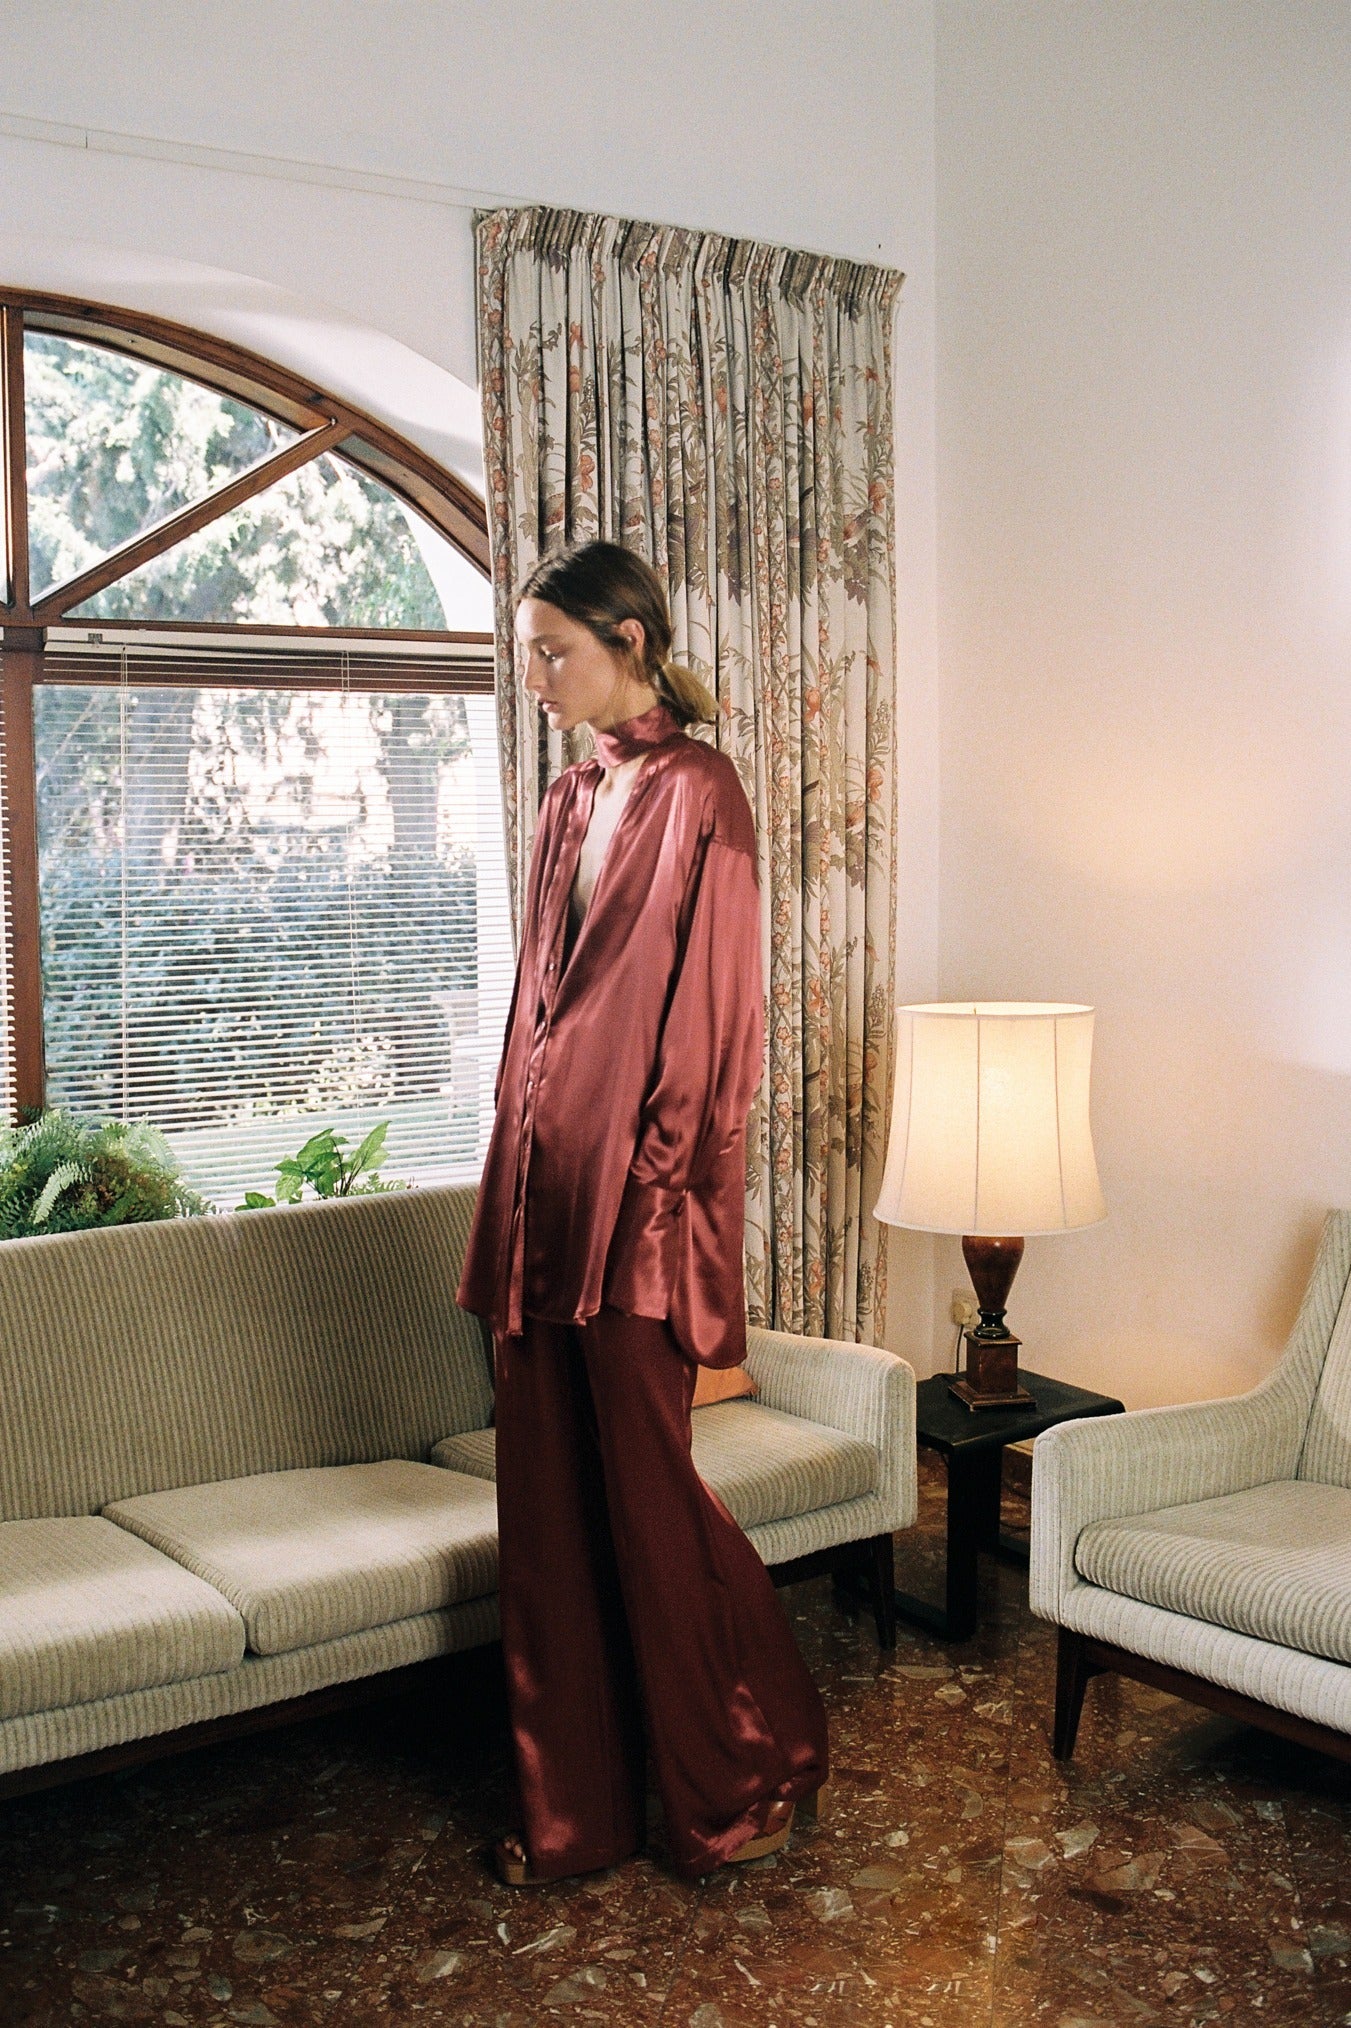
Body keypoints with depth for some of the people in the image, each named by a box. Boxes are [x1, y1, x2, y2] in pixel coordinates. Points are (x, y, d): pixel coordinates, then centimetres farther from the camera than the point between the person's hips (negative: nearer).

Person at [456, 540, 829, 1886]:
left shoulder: (697, 795, -9)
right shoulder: (569, 802, 15)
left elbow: (711, 1013, -13)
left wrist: (655, 1193, -16)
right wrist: (514, 1191, 13)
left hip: (637, 1200, -8)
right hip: (544, 1182, 8)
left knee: (646, 1487, 2)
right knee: (546, 1494, 11)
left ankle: (751, 1772, 24)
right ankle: (577, 1802, 24)